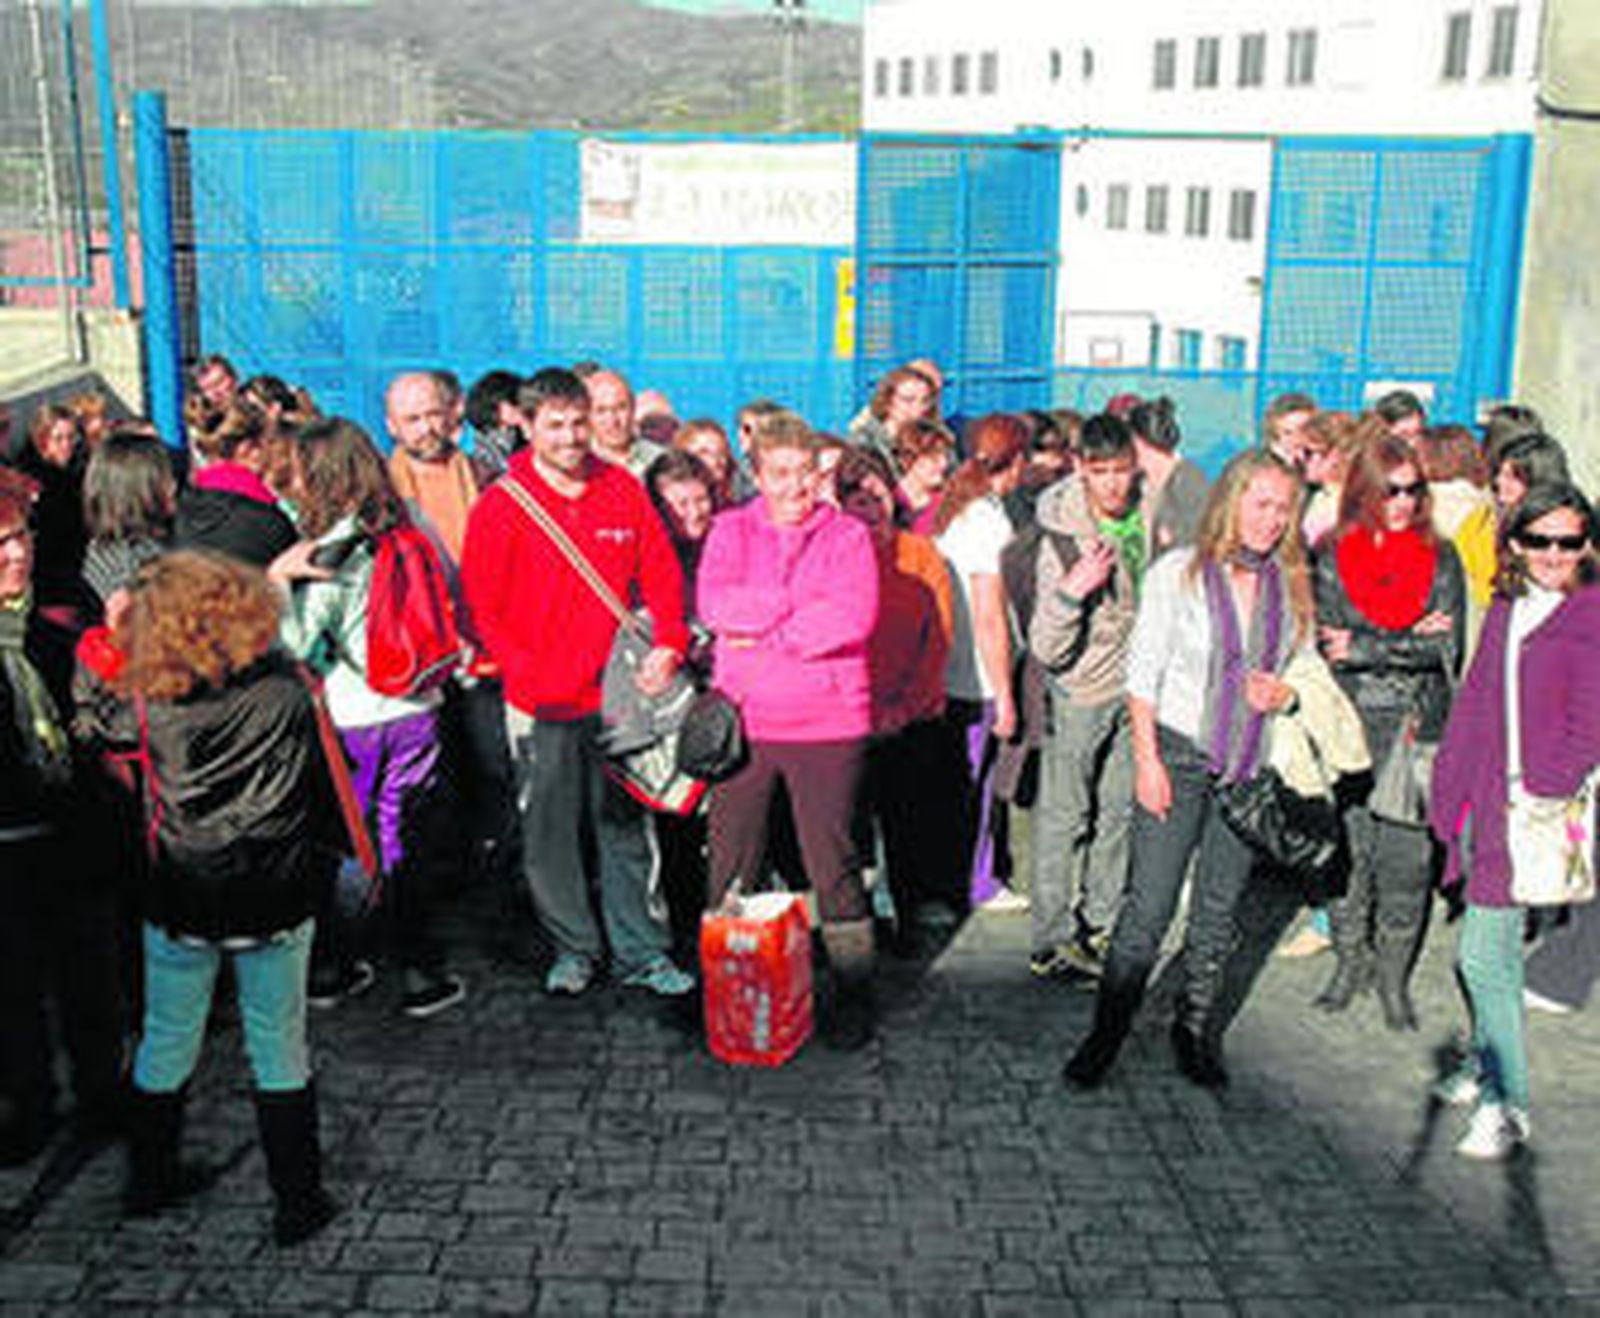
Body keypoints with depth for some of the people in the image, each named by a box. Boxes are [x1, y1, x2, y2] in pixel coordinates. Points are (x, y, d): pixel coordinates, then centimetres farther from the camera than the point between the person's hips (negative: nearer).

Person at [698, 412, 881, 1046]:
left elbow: (855, 617, -13)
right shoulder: (731, 530, 10)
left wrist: (760, 629, -10)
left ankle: (853, 993, 14)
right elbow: (714, 604, -8)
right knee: (730, 866, 6)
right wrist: (803, 603, -13)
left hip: (827, 724, -2)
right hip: (741, 720, 2)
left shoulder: (847, 535, 4)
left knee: (833, 862, 2)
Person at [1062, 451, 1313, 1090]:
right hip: (1179, 754, -3)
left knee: (1220, 909, 11)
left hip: (1250, 766, 4)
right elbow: (1143, 675, -4)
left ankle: (1197, 1032, 25)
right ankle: (1105, 1034, 6)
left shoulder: (1291, 584, 5)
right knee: (1149, 905, -5)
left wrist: (1282, 694, -6)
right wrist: (1147, 759, -10)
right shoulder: (1177, 573, -5)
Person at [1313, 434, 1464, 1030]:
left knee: (1406, 856, 1)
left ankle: (1393, 974, 16)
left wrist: (1363, 648, -12)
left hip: (1416, 729, 0)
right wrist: (1411, 641, -13)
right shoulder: (1330, 557, 1)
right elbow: (1327, 641, -7)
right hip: (1347, 727, 0)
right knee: (1347, 847, 6)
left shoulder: (1440, 558, 4)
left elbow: (1447, 648, -5)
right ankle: (1350, 960, 23)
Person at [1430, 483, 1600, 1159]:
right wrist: (1450, 786, 13)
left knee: (1483, 956, -8)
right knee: (1493, 948, 17)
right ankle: (1487, 1062, 35)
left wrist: (1541, 796, -15)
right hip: (1485, 797, 6)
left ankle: (1509, 1104, 4)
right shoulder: (1506, 607, 12)